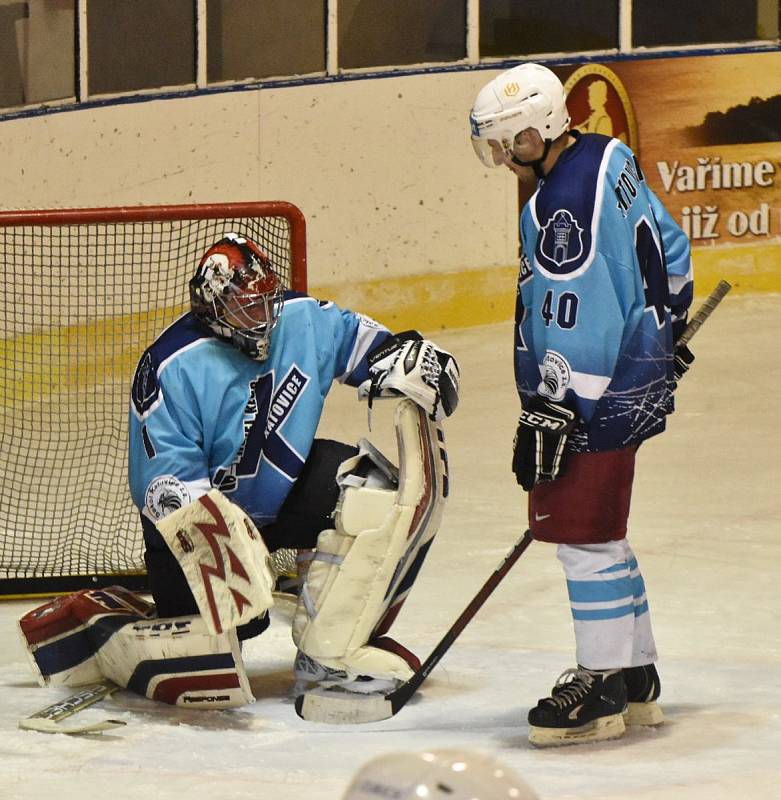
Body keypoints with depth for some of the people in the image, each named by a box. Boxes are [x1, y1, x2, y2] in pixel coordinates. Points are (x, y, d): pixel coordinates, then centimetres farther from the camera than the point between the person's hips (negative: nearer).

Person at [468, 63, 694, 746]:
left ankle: (603, 687, -1)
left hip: (602, 391, -11)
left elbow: (577, 324, -24)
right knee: (599, 533, 16)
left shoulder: (565, 204, -23)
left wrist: (553, 414, -21)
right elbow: (668, 247, 20)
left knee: (584, 534, -6)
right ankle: (636, 677, 23)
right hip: (637, 371, 11)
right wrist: (664, 333, 31)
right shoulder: (610, 158, 8)